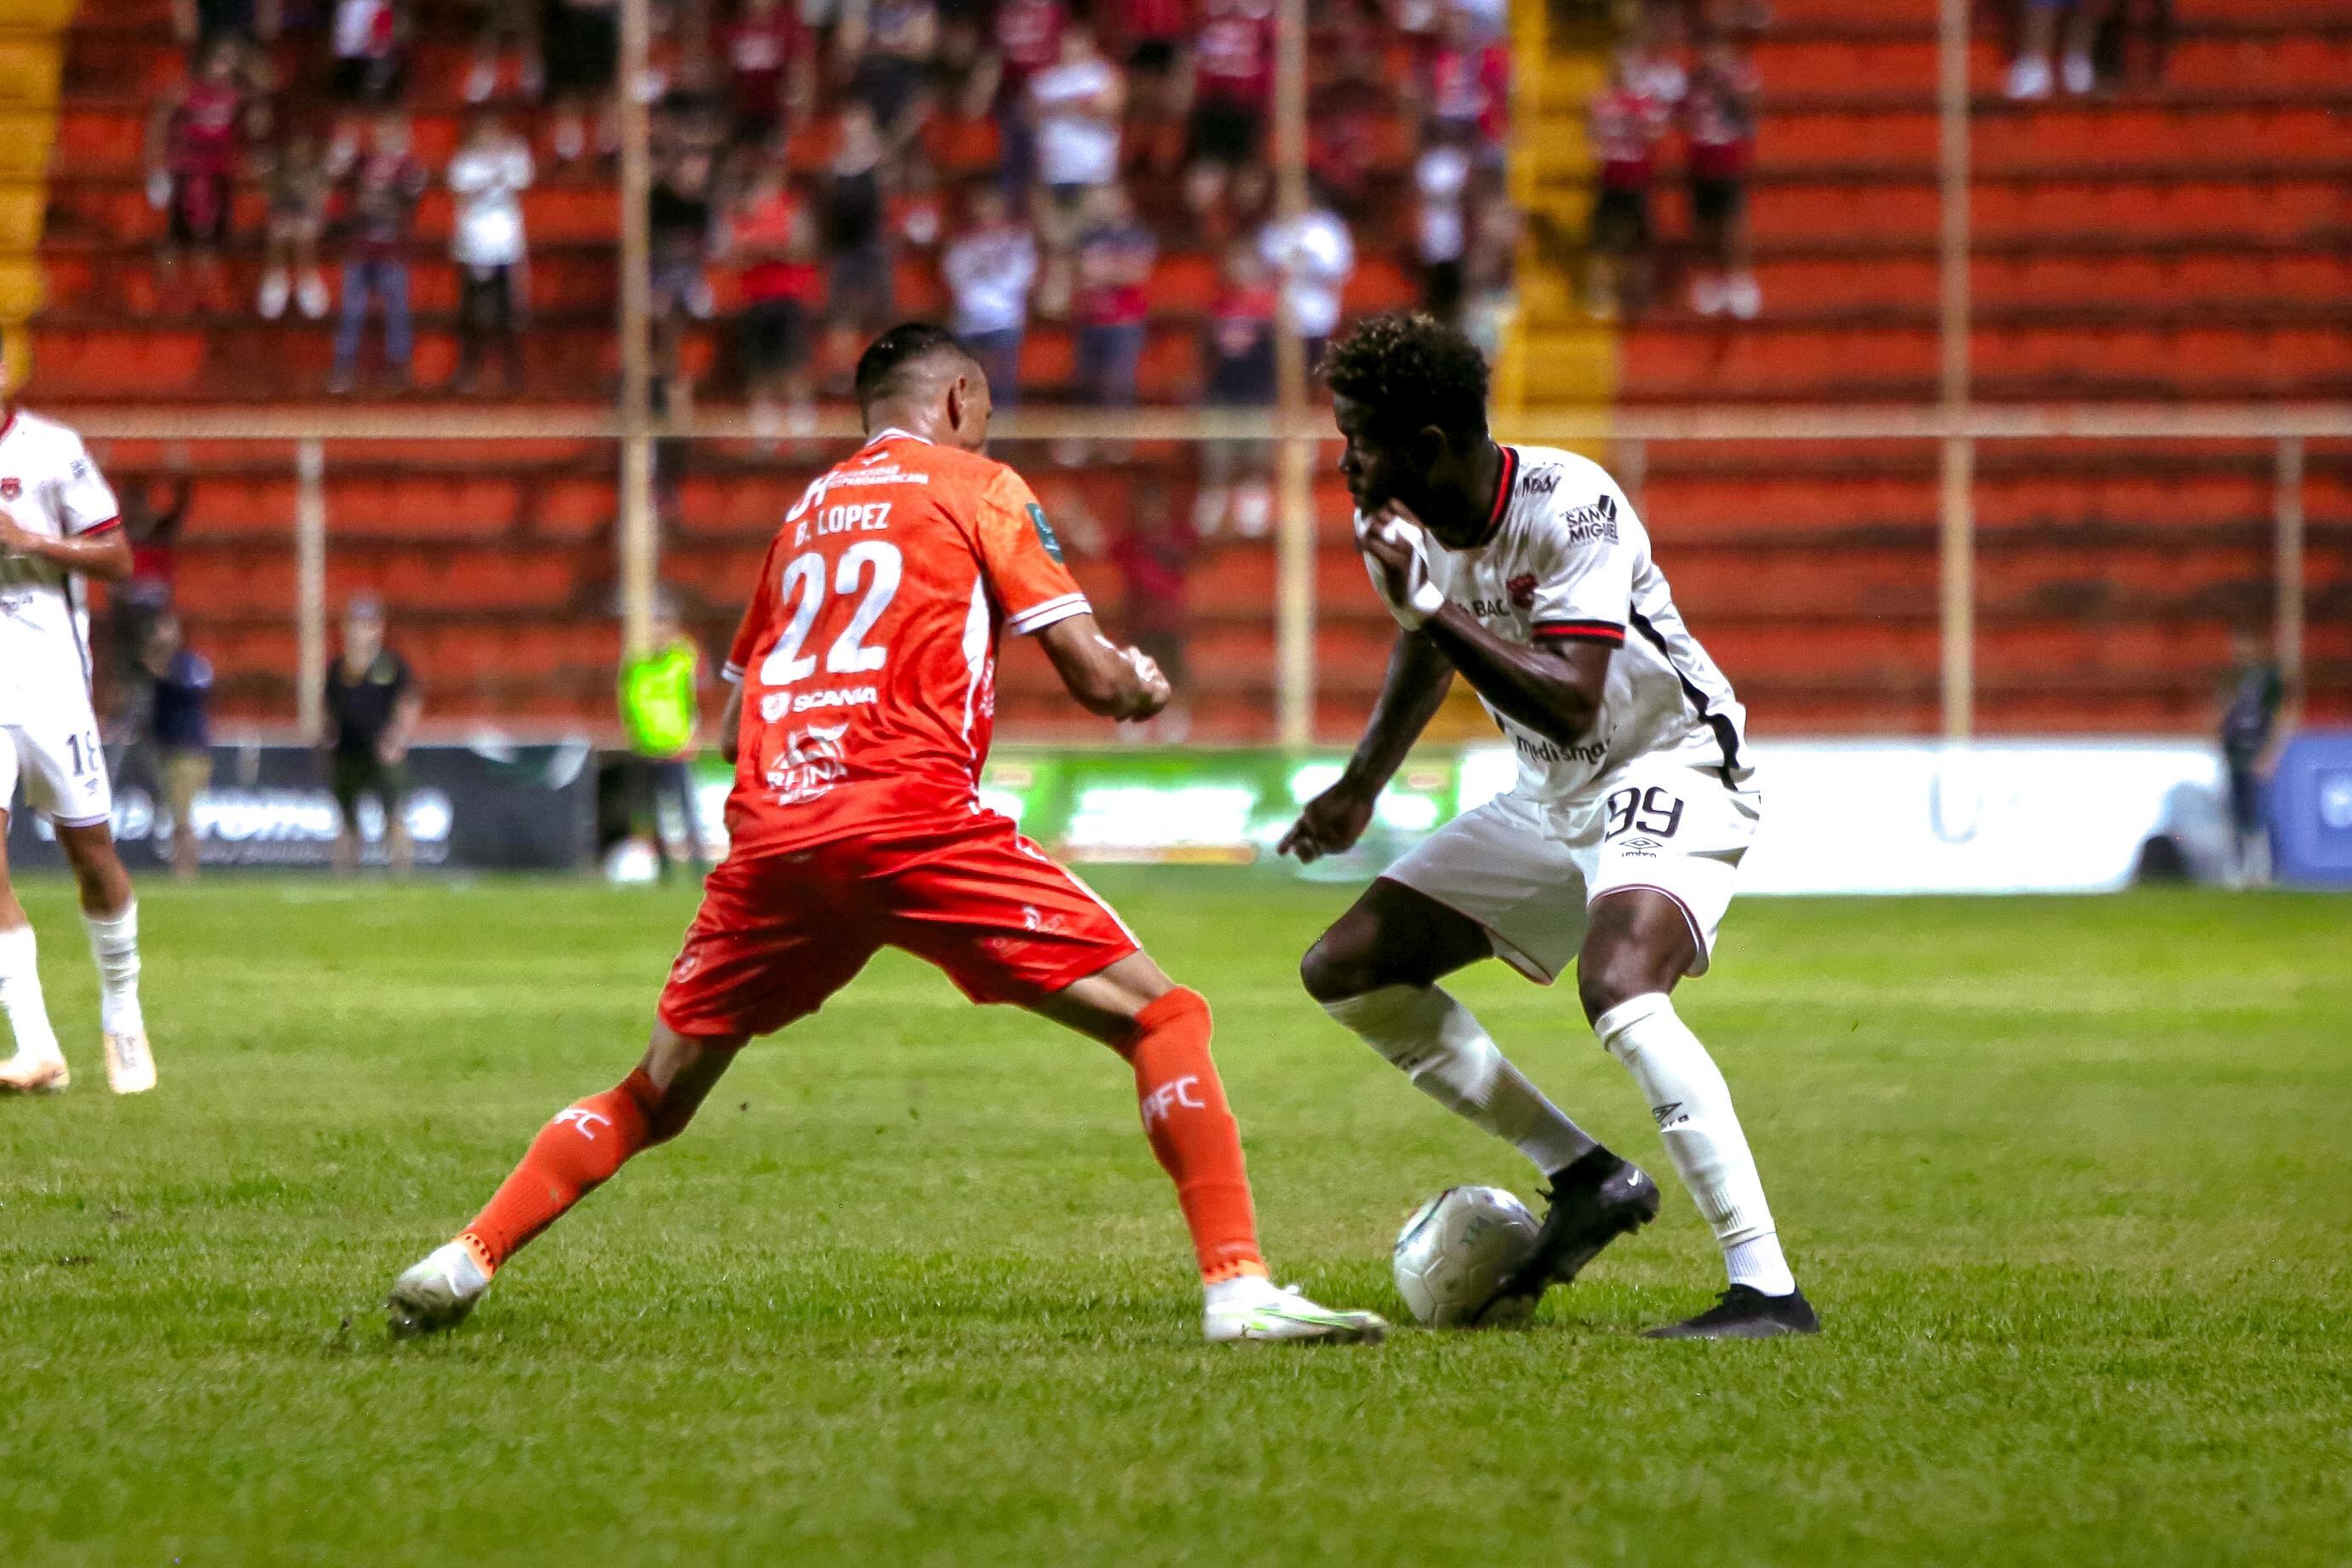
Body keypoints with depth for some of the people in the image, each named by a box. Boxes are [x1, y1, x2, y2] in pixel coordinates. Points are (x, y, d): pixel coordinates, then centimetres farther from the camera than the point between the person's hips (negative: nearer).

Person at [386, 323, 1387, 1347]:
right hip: (912, 820, -5)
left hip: (772, 837, 5)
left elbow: (734, 724, 30)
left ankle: (466, 1261, 10)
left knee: (657, 1098, 22)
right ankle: (1236, 1287, -15)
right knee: (1161, 1020, -1)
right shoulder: (977, 487, 11)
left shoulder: (808, 508, 27)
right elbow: (1095, 677, 6)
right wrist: (1142, 689, 27)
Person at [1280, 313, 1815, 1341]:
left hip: (1668, 772, -9)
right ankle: (1586, 1178, 7)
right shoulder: (1404, 525, -3)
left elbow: (1571, 703, -35)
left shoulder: (1571, 510, -26)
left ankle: (1766, 1287, -36)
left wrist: (1429, 608, -36)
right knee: (1345, 969, 5)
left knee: (1620, 990, -35)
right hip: (1550, 798, 9)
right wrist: (1361, 786, 20)